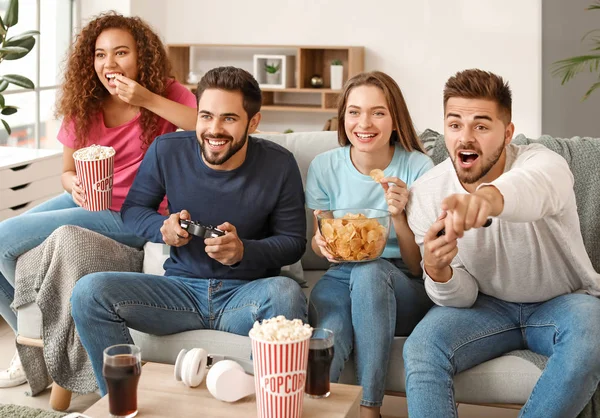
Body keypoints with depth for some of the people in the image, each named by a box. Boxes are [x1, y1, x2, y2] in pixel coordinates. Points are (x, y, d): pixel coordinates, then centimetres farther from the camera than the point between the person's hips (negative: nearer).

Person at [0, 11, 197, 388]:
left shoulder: (166, 95, -10)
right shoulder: (83, 107, 4)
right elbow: (68, 171, 13)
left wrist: (149, 100, -30)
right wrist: (74, 184, -12)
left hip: (129, 217, -7)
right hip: (85, 202, 7)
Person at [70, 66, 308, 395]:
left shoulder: (279, 165, -6)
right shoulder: (167, 151, -3)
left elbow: (294, 242, 1)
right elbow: (132, 209, 10)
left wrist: (243, 251, -20)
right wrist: (162, 228, -13)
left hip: (246, 294, -2)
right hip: (181, 288, 2)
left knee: (285, 293, -38)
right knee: (89, 292, -21)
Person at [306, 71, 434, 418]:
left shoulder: (418, 167, -8)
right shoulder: (325, 167, -1)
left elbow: (419, 267, -6)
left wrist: (399, 217, -25)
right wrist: (321, 242, -14)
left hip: (403, 291, 0)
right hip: (341, 279, 1)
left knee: (369, 272, -36)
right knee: (328, 336, -35)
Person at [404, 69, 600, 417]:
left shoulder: (543, 163, -23)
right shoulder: (425, 195, -12)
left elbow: (537, 185, -53)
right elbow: (462, 298, -8)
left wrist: (491, 196, -77)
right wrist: (437, 271, -33)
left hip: (563, 301, -1)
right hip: (489, 306, 2)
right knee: (421, 348, -27)